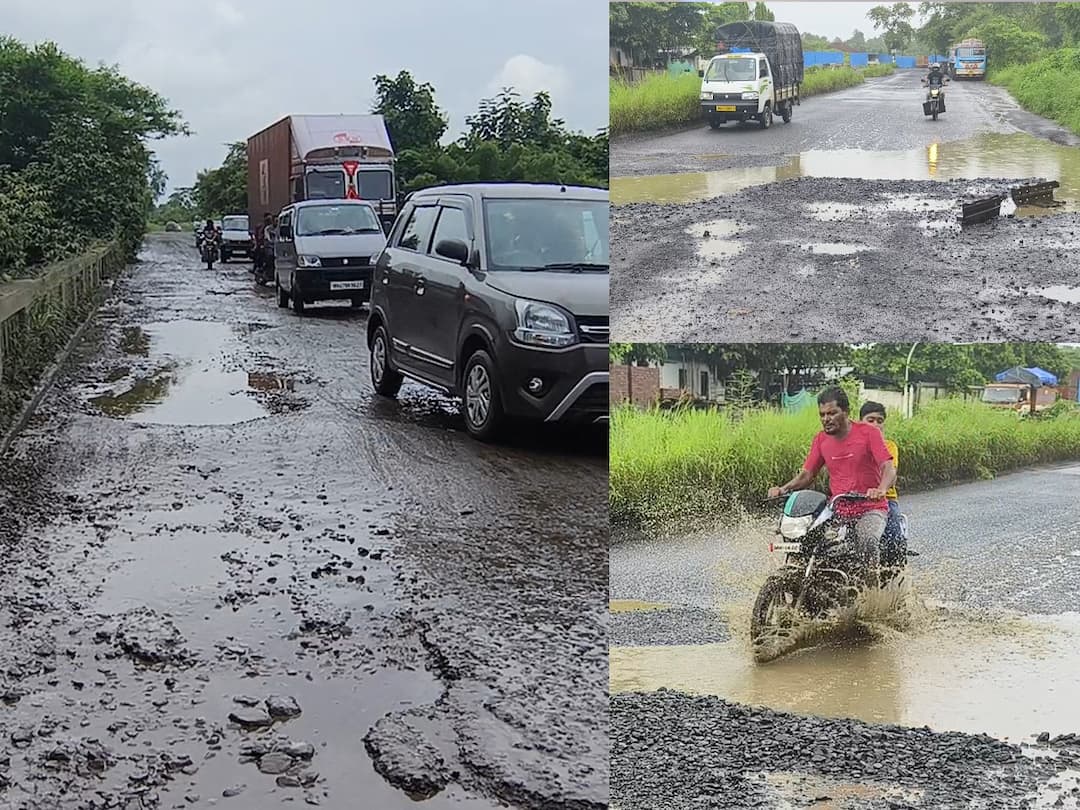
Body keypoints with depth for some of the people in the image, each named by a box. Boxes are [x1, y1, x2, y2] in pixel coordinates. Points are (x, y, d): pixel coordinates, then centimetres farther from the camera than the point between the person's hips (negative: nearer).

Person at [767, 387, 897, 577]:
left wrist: (881, 490, -36)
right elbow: (807, 474, 12)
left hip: (870, 508, -4)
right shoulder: (821, 439, 10)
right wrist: (784, 489, -8)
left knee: (868, 542, -34)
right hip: (837, 511, 4)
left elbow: (889, 469, -14)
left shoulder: (868, 433, -5)